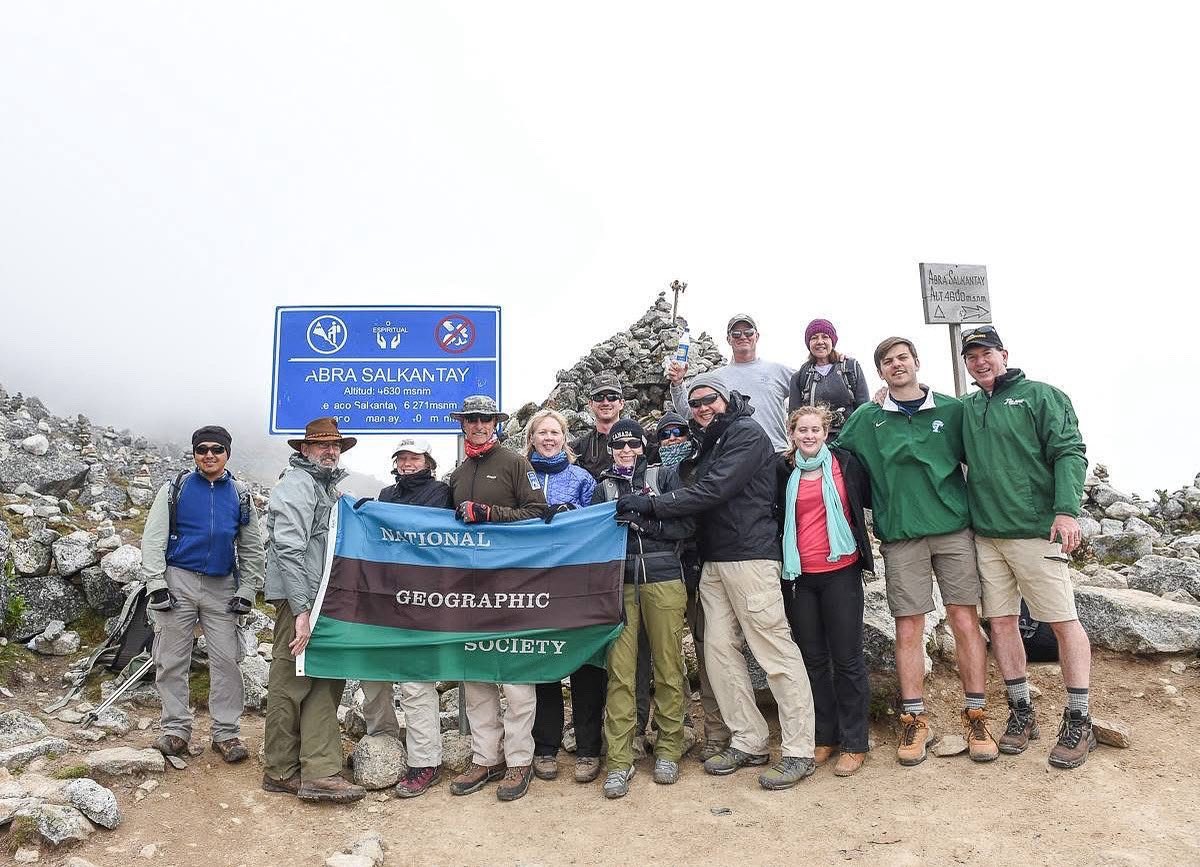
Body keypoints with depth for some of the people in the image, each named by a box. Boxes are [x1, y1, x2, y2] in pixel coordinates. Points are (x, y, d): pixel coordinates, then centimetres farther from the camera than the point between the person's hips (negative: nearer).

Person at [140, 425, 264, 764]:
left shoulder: (240, 495, 8)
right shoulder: (175, 489, 3)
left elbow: (252, 548, 11)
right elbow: (153, 539, 0)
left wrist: (246, 592, 3)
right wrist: (157, 585, -9)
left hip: (221, 588, 1)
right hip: (178, 582, -1)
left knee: (226, 661, -1)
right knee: (172, 661, 3)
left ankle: (227, 732, 7)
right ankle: (176, 730, 15)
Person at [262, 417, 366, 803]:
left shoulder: (327, 487, 21)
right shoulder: (298, 483, -9)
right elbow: (289, 548, -20)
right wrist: (302, 609, -24)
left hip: (324, 599, 10)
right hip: (300, 600, -10)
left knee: (325, 682, 4)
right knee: (291, 681, -1)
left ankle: (320, 772, 4)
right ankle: (281, 771, 11)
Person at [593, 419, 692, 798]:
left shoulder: (664, 477, 8)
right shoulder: (604, 487, 16)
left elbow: (686, 525, -3)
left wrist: (640, 519, -12)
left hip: (663, 580, -1)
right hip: (619, 584, 2)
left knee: (668, 668, 3)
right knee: (619, 671, -3)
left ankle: (668, 750, 17)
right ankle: (619, 760, 4)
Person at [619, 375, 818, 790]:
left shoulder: (747, 434, -6)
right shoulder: (708, 444, 22)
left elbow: (712, 490, -16)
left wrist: (651, 504, -16)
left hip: (749, 557, -9)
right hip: (713, 561, 9)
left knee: (776, 652, -5)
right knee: (720, 650, 5)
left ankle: (799, 751, 2)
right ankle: (749, 741, 15)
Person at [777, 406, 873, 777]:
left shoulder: (846, 463, 0)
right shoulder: (784, 471, 5)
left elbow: (870, 498, 10)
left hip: (840, 571, -2)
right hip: (800, 575, 2)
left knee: (847, 658, 2)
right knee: (813, 659, 10)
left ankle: (854, 743, 12)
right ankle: (824, 737, 22)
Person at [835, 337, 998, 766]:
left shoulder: (951, 409, 7)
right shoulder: (866, 418, 8)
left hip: (954, 529, 0)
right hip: (901, 536, 0)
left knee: (965, 622, 1)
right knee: (908, 629, 3)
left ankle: (976, 717, 13)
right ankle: (915, 721, 13)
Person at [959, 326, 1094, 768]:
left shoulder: (1041, 396, 1)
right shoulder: (965, 409, 14)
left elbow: (1069, 452, -6)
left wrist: (1067, 509, -19)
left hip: (1036, 531, -5)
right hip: (986, 533, 5)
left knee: (1064, 622, -1)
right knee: (1000, 622, 7)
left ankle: (1078, 721, 10)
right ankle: (1021, 712, 20)